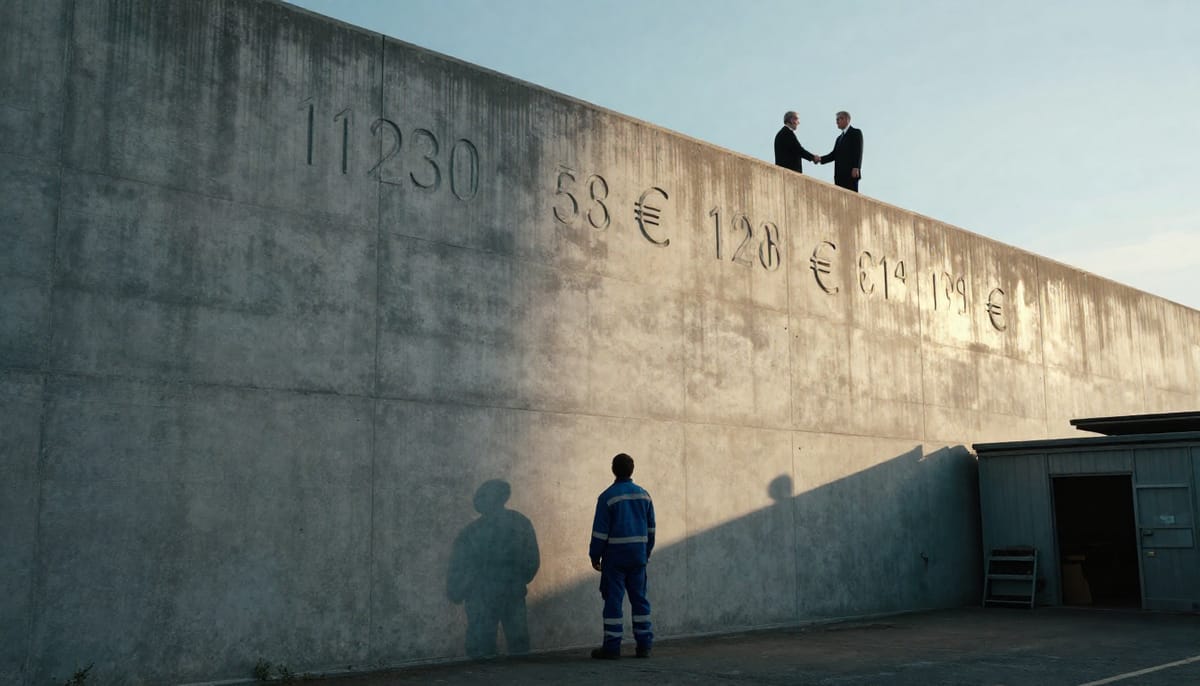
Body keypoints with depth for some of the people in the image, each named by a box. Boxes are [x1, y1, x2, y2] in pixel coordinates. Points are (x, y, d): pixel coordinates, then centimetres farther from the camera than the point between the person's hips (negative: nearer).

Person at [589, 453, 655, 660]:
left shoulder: (607, 497, -9)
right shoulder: (644, 495, 6)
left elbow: (600, 531, -9)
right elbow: (651, 528, 12)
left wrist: (595, 556, 0)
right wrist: (646, 552, 21)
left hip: (615, 556, -4)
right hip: (638, 555, 4)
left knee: (613, 600, -1)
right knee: (639, 599, 10)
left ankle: (611, 646, -1)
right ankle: (643, 645, 11)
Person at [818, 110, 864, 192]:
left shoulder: (856, 133, 3)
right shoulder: (839, 138, 26)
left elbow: (858, 151, -8)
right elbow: (834, 154, 17)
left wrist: (856, 168, -19)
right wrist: (820, 159, 1)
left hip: (851, 173, -7)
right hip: (839, 174, 7)